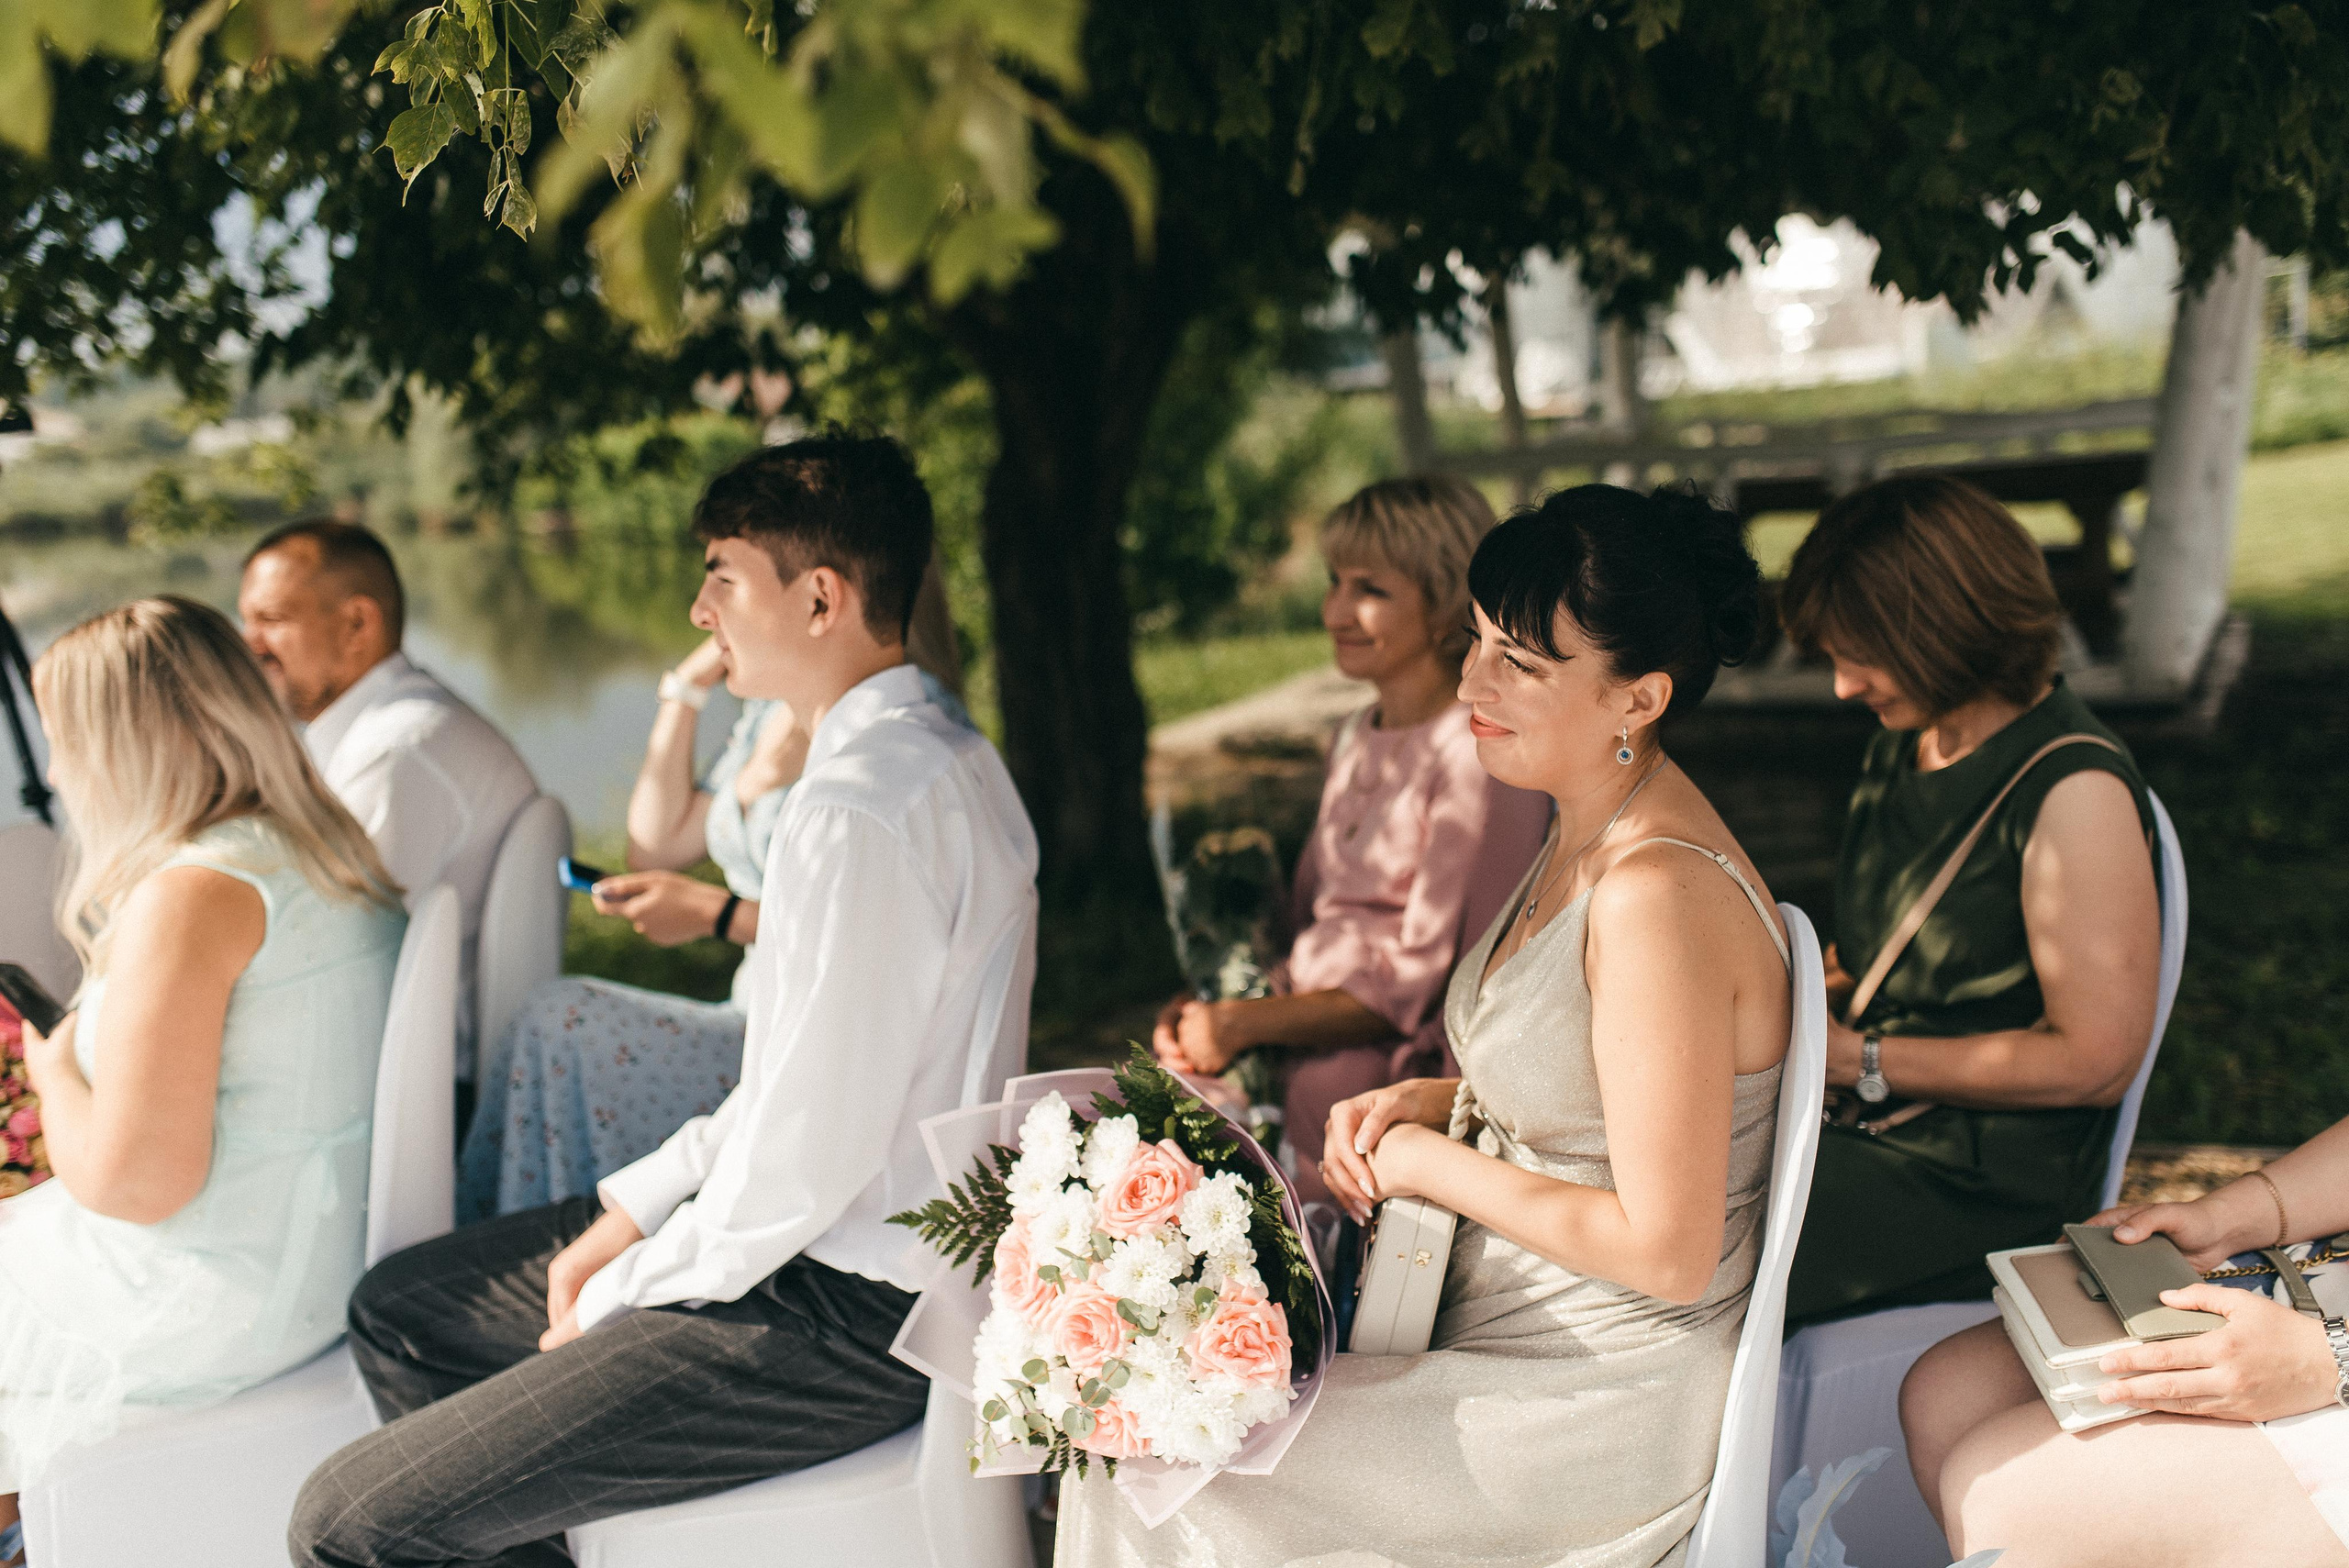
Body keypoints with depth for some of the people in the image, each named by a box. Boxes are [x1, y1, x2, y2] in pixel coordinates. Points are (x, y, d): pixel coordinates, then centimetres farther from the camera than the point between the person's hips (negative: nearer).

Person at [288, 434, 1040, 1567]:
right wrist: (638, 1204, 9)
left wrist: (621, 1298, -9)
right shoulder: (943, 754, 8)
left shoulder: (857, 811, -25)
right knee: (399, 1311, 20)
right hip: (871, 1252, 11)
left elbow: (809, 1157, -25)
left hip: (846, 1318, -11)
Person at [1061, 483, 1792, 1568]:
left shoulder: (1657, 895, -27)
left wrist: (1433, 1163, -14)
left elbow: (1666, 1251, -26)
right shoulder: (1588, 835, 4)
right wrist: (1423, 1102, 1)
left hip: (1607, 1406, -9)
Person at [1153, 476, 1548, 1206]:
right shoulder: (1357, 740, 16)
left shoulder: (1477, 758, -10)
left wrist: (1248, 1023, -17)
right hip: (1306, 1040, 8)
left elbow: (1422, 978, -13)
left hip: (1404, 1076, -8)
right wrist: (1214, 1010, 0)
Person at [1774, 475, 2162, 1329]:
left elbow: (2097, 1060, -17)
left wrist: (1859, 1059, -16)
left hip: (1987, 1182, -8)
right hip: (1866, 1125, 8)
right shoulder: (1903, 743, 10)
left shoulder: (2074, 789, -17)